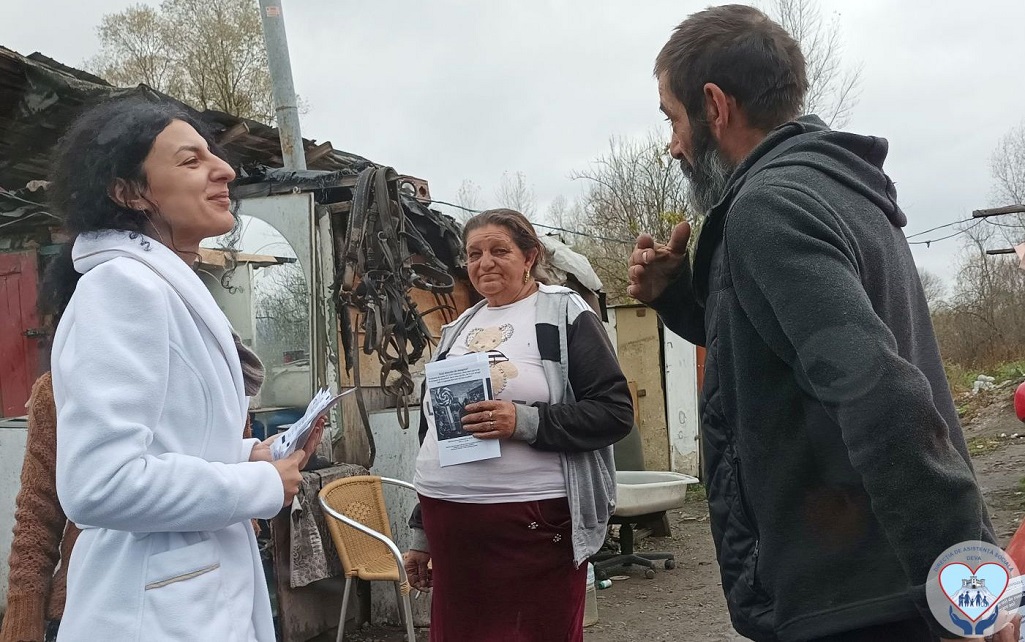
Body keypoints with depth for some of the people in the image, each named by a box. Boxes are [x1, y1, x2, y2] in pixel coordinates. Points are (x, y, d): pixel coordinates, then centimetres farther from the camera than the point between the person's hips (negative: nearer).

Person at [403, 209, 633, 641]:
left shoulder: (564, 314, -1)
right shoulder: (457, 330, 16)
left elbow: (615, 411, -9)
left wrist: (526, 422, -21)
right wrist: (422, 533, 20)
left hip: (535, 522, -5)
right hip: (450, 523, 6)